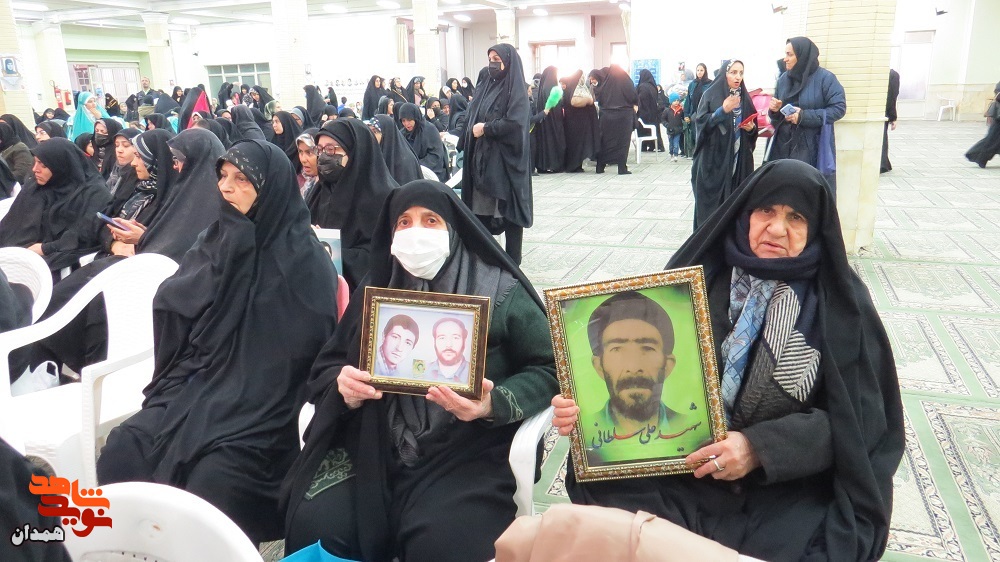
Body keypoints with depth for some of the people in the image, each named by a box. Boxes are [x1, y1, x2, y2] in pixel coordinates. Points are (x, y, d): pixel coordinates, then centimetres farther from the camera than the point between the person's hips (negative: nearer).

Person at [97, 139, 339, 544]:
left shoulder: (302, 258, -8)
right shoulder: (219, 239, 11)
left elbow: (302, 349, -14)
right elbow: (168, 305, 4)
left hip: (261, 407, -6)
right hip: (198, 385, 6)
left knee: (210, 480, -27)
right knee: (122, 451, -14)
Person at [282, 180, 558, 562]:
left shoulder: (500, 291, -2)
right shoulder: (377, 289, 11)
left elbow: (548, 369, -2)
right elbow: (326, 367, 14)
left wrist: (493, 404, -21)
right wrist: (344, 387, -11)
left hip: (466, 449, -3)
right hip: (377, 444, 4)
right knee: (314, 524, -19)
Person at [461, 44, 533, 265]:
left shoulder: (516, 90, -7)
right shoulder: (487, 86, 15)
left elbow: (515, 122, -19)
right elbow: (473, 116, 18)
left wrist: (485, 129, -13)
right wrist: (472, 130, -2)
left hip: (506, 159, -7)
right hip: (483, 157, 7)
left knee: (508, 210, -1)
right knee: (482, 209, 6)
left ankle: (513, 261, 8)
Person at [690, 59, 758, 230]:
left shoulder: (744, 97, 10)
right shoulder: (711, 94, -3)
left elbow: (753, 125, 17)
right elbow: (700, 122, -11)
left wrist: (751, 128, -6)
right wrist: (722, 111, -22)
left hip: (738, 158, 4)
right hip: (714, 158, -4)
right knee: (711, 200, -3)